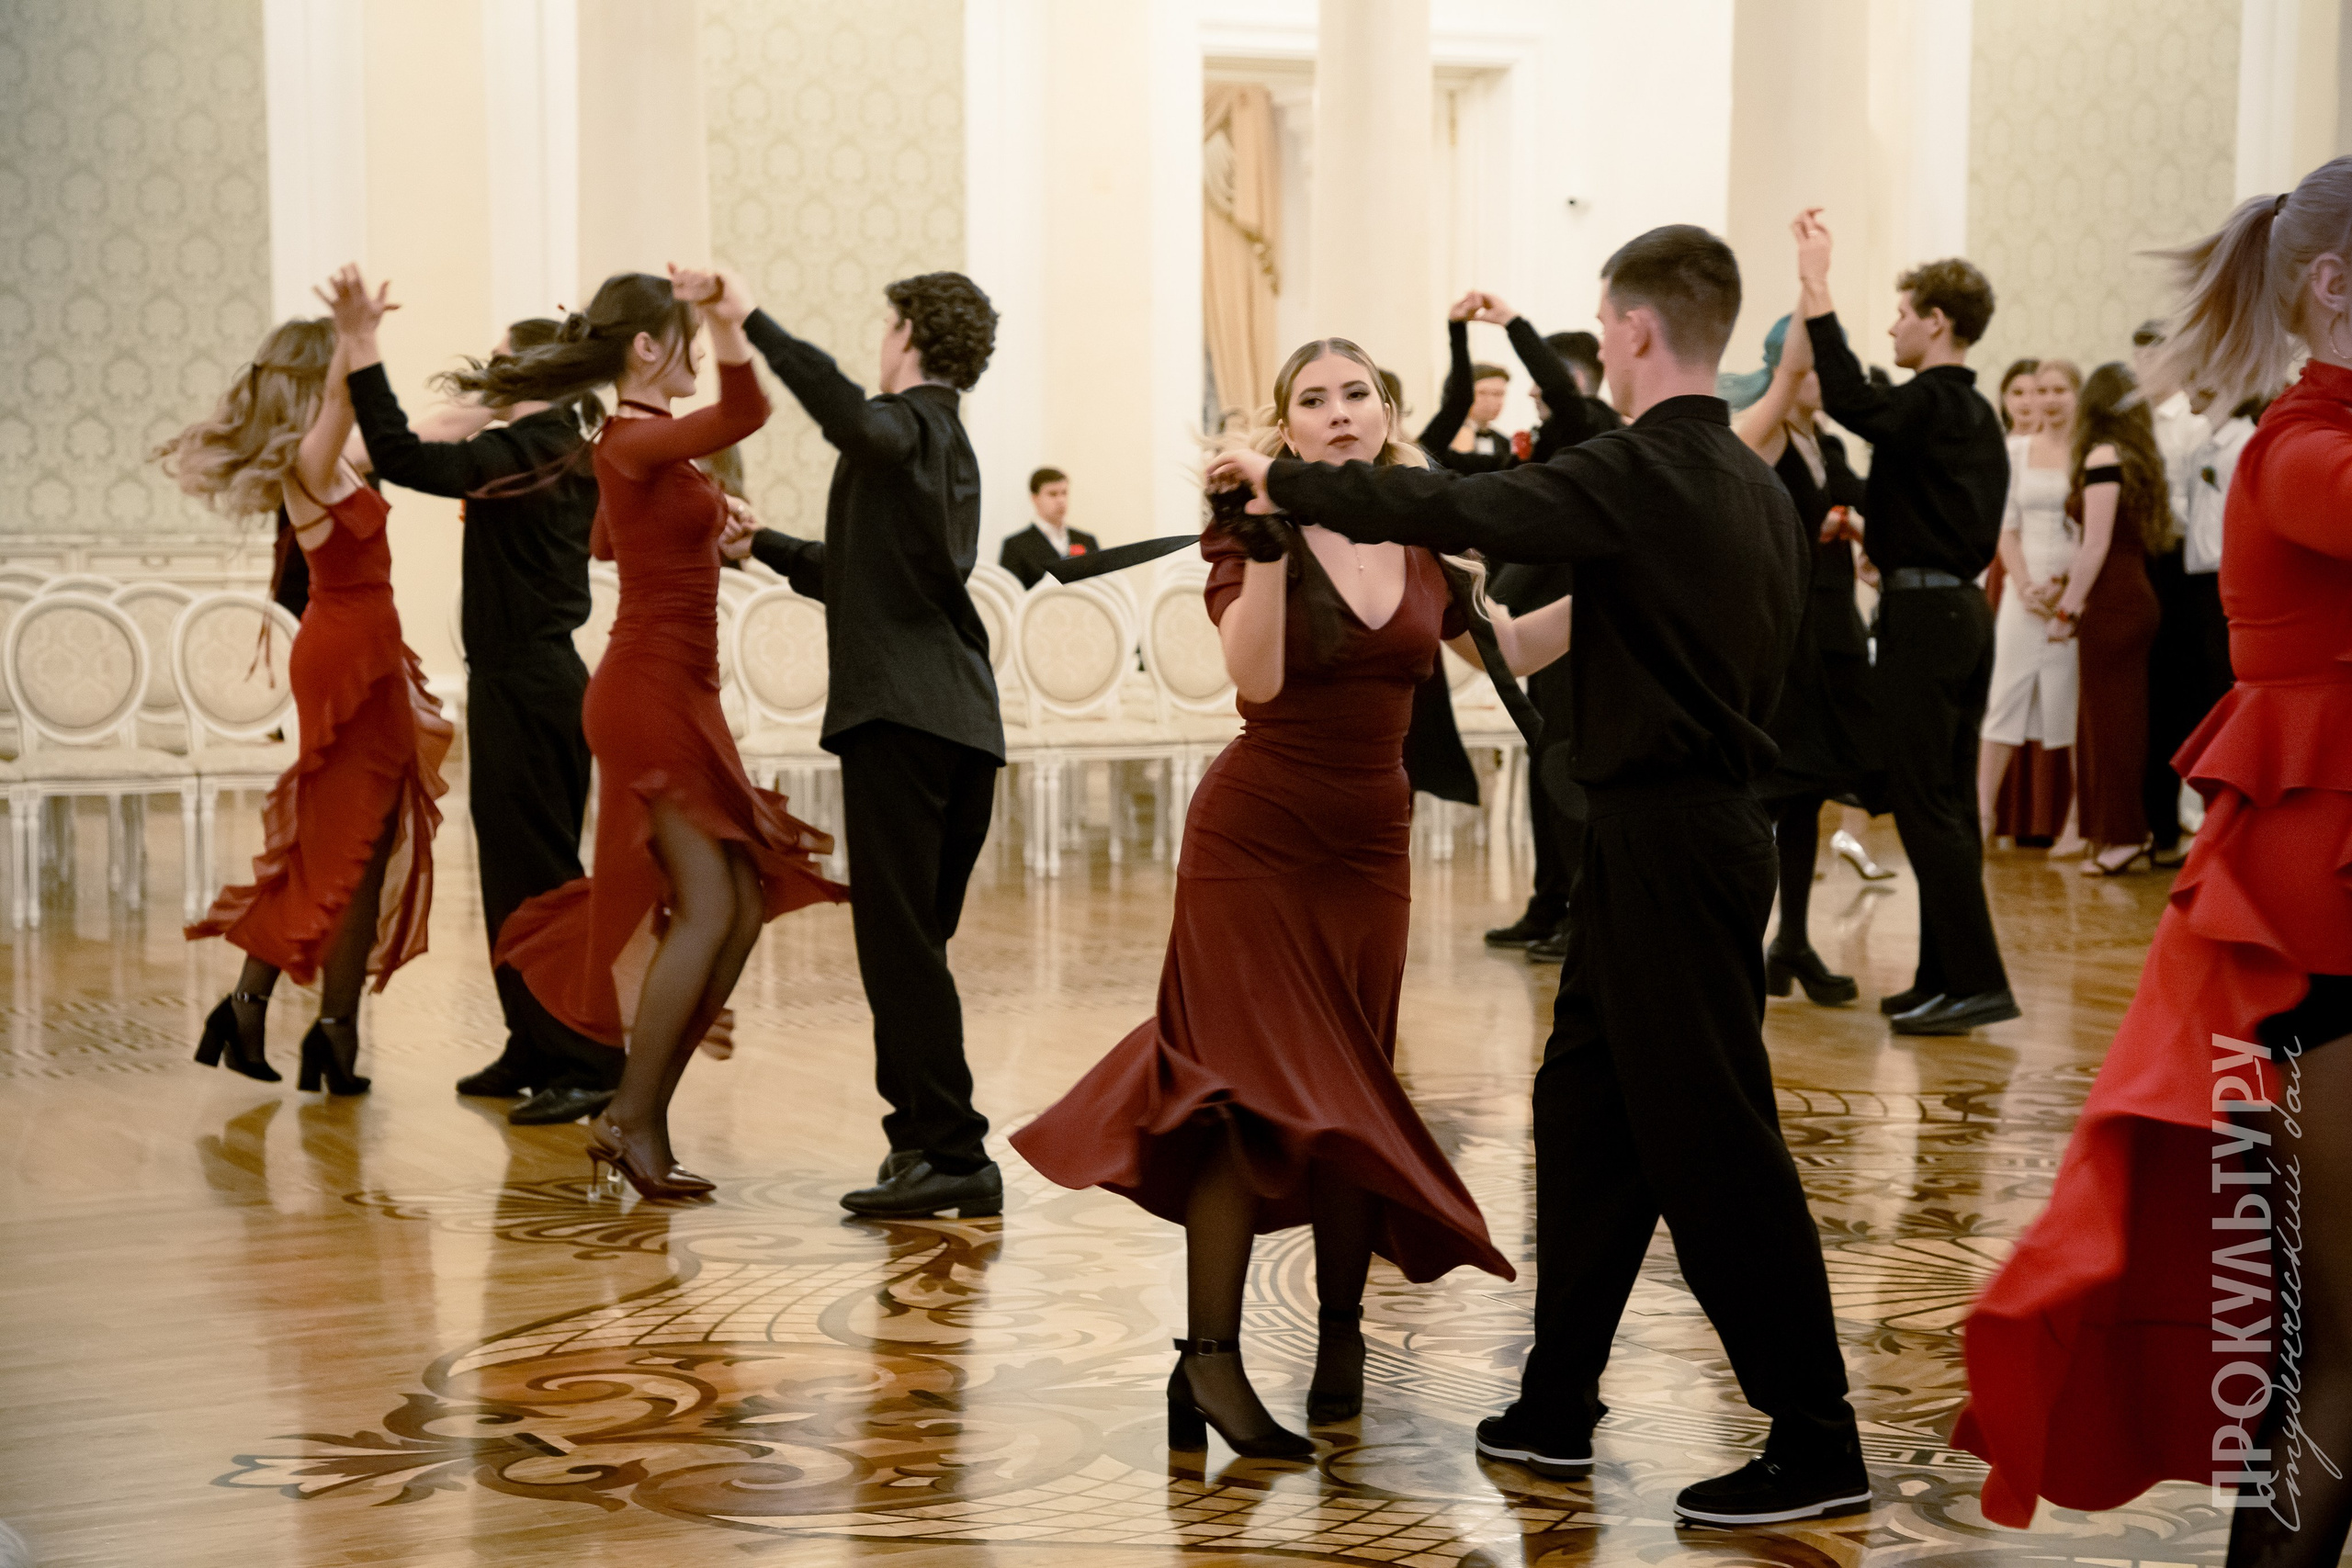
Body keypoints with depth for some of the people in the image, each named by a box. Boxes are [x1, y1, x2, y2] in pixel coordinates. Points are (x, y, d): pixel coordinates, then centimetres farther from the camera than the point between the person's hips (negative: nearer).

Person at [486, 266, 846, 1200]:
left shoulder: (640, 444, 14)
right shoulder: (634, 442, -16)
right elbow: (744, 414, -36)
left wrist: (700, 524, 38)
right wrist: (725, 326, -49)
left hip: (676, 699, 10)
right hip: (650, 695, -10)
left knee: (742, 910, 6)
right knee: (707, 909, -13)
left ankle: (635, 1118, 10)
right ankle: (633, 1123, -8)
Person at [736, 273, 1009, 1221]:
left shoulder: (910, 424, -3)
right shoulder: (949, 449, 25)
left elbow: (846, 410, -29)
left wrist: (750, 323, -25)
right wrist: (765, 546, 44)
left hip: (901, 712, -9)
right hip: (964, 721, 9)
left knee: (899, 941, -9)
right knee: (915, 945, 14)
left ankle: (949, 1151, -12)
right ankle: (931, 1142, 16)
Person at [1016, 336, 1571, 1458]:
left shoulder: (1421, 546, 5)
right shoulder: (1253, 534, -8)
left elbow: (1512, 650, 16)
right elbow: (1257, 674, -23)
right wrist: (1268, 542, -31)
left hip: (1370, 849, 4)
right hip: (1254, 839, -4)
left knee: (1350, 1093, 9)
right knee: (1252, 1088, -9)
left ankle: (1340, 1334, 23)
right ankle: (1209, 1359, -7)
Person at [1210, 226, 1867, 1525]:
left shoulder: (1641, 473, -16)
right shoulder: (1753, 487, 11)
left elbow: (1443, 509, -18)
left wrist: (1283, 480, -5)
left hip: (1665, 838, -9)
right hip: (1709, 815, 9)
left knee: (1710, 1136, -5)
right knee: (1584, 1108, 15)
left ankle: (1814, 1443, 0)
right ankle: (1557, 1405, 24)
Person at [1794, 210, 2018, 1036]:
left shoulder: (1928, 404, -13)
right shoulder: (1977, 415, 16)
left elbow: (1853, 403, -35)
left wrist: (1816, 292, -34)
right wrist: (1877, 530, 28)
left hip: (1923, 613, -10)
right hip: (1963, 606, 10)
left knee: (1924, 803, -8)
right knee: (1948, 802, 12)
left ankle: (1977, 980, -10)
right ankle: (1946, 975, 17)